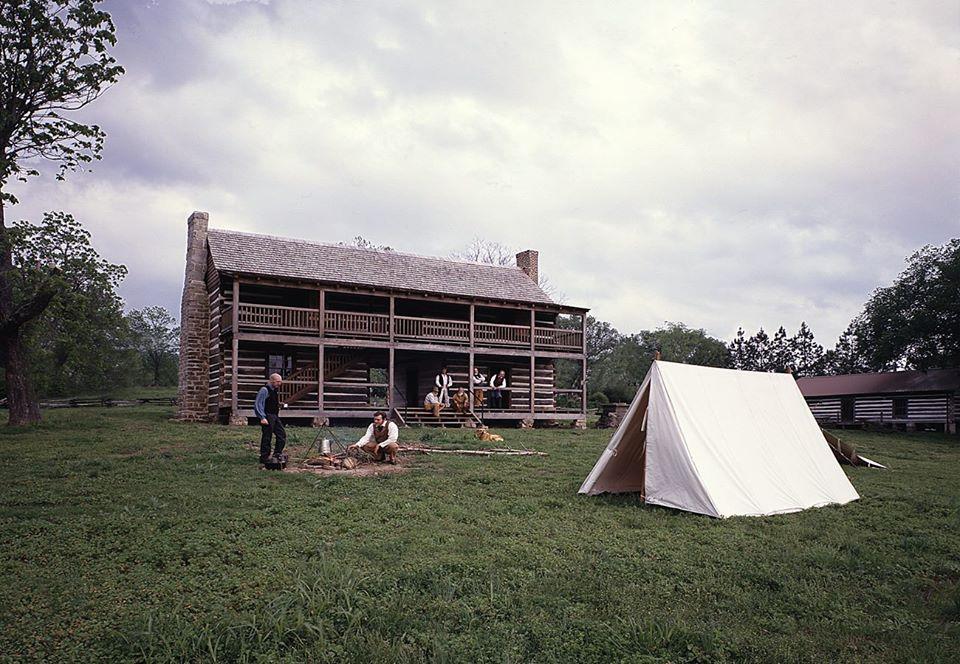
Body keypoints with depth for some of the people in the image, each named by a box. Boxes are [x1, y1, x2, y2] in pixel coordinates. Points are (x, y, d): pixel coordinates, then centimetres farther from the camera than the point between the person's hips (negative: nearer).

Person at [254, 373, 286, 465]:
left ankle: (276, 455, 15)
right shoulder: (264, 390, -13)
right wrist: (262, 417, -22)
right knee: (267, 437, -3)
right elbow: (258, 404, -17)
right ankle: (264, 458, 6)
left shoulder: (275, 390, 15)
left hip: (275, 416, 9)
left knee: (282, 435, 7)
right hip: (267, 417, -9)